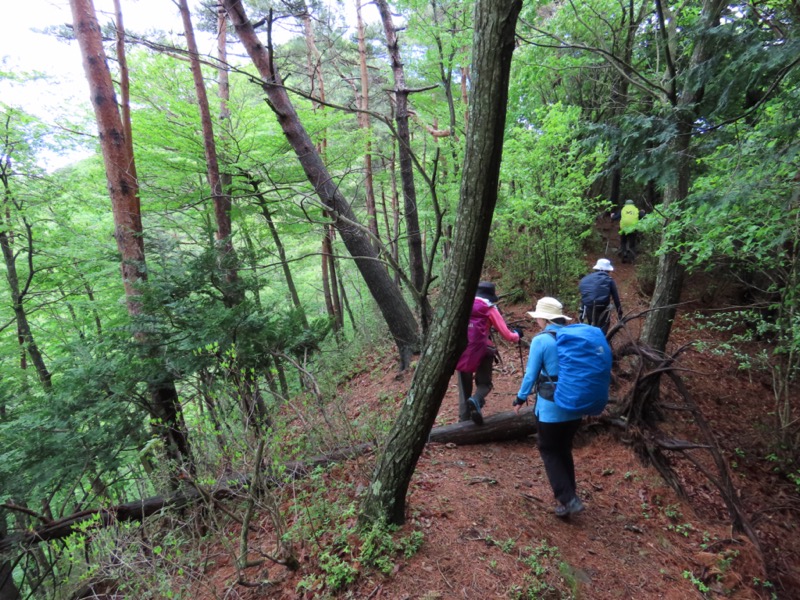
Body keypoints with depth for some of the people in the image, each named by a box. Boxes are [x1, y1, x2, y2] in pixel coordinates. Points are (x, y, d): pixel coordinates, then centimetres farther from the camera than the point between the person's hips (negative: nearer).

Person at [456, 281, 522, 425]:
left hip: (460, 351, 4)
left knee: (464, 388, 16)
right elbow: (506, 334, 4)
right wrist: (517, 335, 23)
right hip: (480, 351, -3)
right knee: (484, 383, 13)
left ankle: (464, 420, 14)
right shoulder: (489, 308, 5)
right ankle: (476, 400, -18)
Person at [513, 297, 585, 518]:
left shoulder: (541, 340, -15)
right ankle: (569, 497, 29)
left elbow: (531, 373, -9)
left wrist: (521, 398, 6)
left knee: (549, 452, 12)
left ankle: (568, 499, 6)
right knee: (564, 450, 21)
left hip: (551, 408, -6)